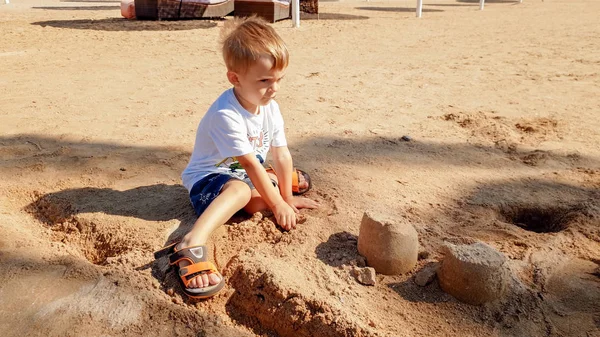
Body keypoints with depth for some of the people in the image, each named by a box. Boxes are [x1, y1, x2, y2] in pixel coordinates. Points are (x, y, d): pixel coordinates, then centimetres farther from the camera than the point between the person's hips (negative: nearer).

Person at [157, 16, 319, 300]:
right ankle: (191, 246, -53)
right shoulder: (225, 115, -29)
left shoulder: (270, 107, -5)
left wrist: (286, 196, 0)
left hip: (245, 173, 10)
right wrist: (278, 204, -20)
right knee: (240, 190, -37)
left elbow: (281, 153, -3)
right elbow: (249, 164, -26)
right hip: (209, 177, -10)